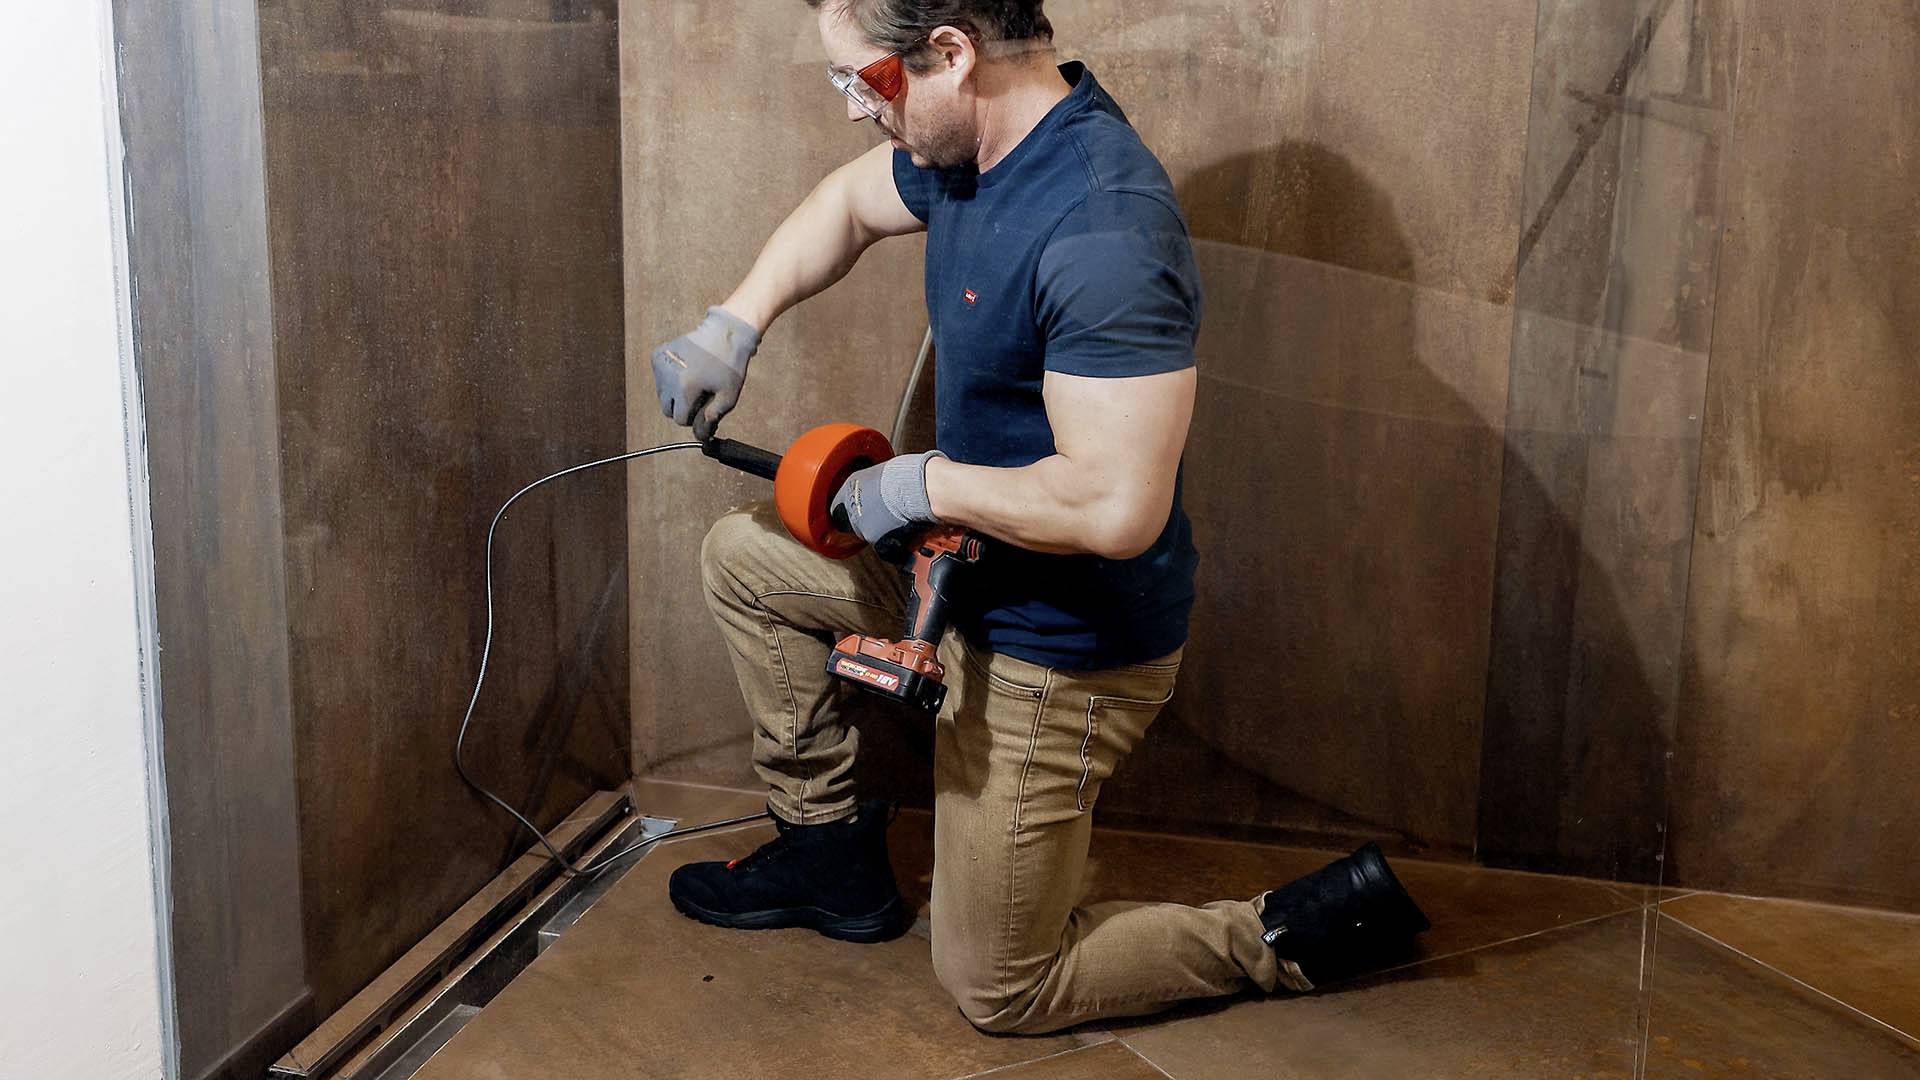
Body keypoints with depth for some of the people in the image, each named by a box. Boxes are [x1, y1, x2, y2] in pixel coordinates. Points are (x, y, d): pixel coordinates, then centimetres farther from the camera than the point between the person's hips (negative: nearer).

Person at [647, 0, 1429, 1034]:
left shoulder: (1102, 231, -34)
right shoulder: (975, 141, -4)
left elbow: (1116, 509, -37)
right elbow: (849, 201, 18)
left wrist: (927, 484, -22)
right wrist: (734, 325, 5)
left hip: (1059, 655, -9)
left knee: (998, 990, 6)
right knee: (742, 554, 19)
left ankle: (1296, 935, 15)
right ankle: (830, 844, 30)